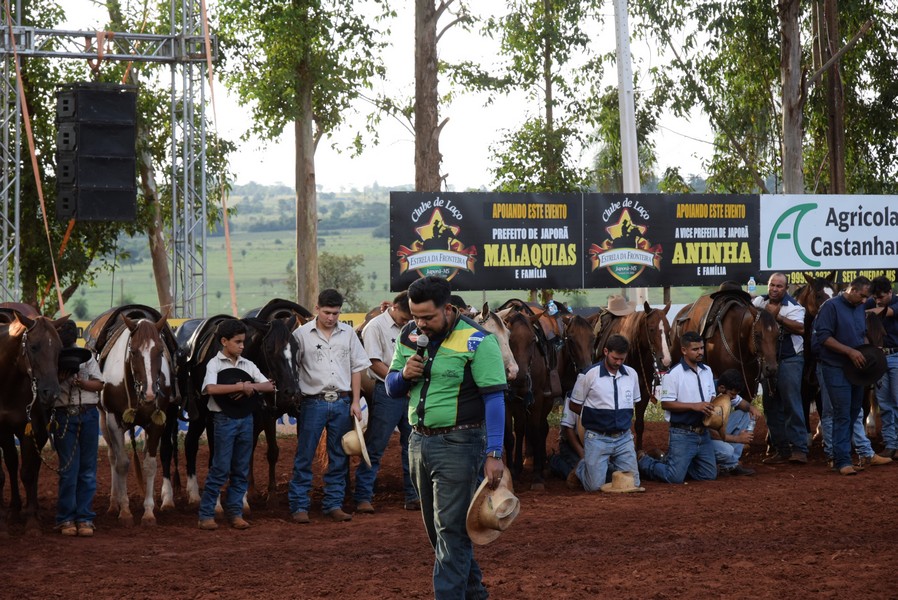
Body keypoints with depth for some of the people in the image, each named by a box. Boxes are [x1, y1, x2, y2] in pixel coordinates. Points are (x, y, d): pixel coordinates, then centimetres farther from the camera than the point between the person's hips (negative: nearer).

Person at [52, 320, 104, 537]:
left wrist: (82, 382, -13)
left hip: (88, 415, 2)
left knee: (88, 469, 3)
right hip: (64, 416, -2)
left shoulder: (87, 356, 9)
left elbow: (98, 384, 6)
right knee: (68, 470, -1)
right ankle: (66, 519, 8)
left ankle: (85, 518, 8)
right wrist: (60, 377, -20)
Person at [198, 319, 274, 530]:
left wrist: (251, 386, -13)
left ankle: (235, 512, 14)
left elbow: (269, 386, 6)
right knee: (220, 469, -6)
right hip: (225, 419, -5)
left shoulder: (248, 365, 10)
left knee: (241, 469, 7)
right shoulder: (215, 364, -5)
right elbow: (211, 388, -23)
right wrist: (241, 386, -21)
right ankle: (206, 514, 0)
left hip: (245, 419, 5)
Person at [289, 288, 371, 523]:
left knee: (339, 457, 8)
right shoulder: (302, 334, -2)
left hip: (342, 402, 3)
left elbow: (356, 368, 9)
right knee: (304, 457, -1)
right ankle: (299, 506, 5)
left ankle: (334, 504, 16)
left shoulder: (348, 333, 6)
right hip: (313, 403, -3)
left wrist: (355, 402, 4)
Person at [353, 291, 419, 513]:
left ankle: (413, 496, 15)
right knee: (375, 447, -4)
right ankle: (362, 497, 1)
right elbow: (376, 363, -9)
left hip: (411, 392, 6)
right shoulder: (375, 327, -5)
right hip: (387, 393, -6)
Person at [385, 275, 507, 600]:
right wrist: (405, 375, -9)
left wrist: (494, 454, -23)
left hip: (458, 443, -7)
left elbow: (494, 398, -17)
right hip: (419, 440, 7)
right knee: (436, 525, 16)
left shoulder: (477, 340, -14)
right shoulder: (410, 336, 6)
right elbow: (392, 388, 15)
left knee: (450, 527, -8)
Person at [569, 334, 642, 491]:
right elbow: (574, 405, -1)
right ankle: (581, 467, 25)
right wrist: (594, 416, 1)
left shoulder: (632, 375, 4)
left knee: (633, 484, 1)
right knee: (595, 486, -7)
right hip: (598, 438, -4)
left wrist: (625, 420, 9)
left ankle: (610, 466, 30)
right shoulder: (589, 375, -10)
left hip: (624, 438, 4)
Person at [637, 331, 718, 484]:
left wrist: (713, 408, -3)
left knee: (709, 475, 11)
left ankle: (668, 460, 26)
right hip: (682, 434, -7)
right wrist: (694, 406, -21)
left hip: (703, 434, 7)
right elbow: (666, 403, -14)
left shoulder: (707, 371, 9)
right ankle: (644, 461, 16)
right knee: (675, 478, -11)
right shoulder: (673, 374, -12)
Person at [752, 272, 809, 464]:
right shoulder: (759, 302, 7)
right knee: (771, 406, 8)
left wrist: (777, 316, -27)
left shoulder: (793, 306, -9)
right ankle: (780, 450, 15)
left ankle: (799, 449, -11)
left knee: (792, 403, -11)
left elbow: (800, 328, -24)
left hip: (789, 360, -6)